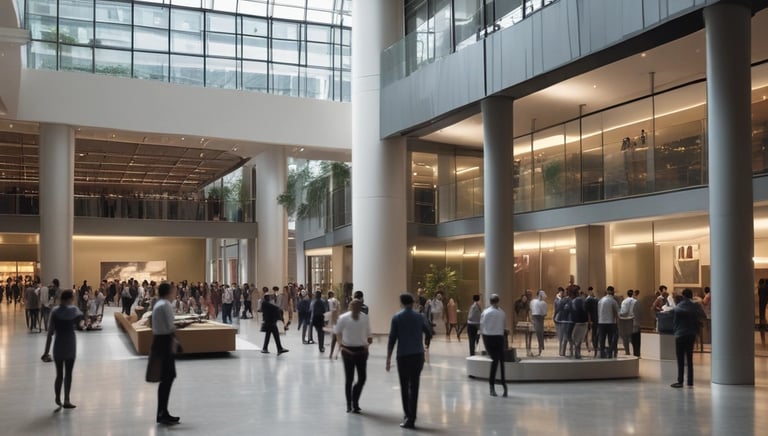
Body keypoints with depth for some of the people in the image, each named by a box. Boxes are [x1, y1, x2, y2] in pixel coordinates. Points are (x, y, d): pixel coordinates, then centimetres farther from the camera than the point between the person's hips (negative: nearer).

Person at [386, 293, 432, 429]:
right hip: (418, 355, 2)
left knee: (404, 386, 10)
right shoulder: (419, 317, 4)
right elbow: (429, 334, 10)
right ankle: (411, 418, 1)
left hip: (403, 356, -2)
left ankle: (407, 415, 15)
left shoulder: (397, 317, -2)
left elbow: (392, 339, -5)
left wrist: (388, 358, -1)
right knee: (414, 386, 3)